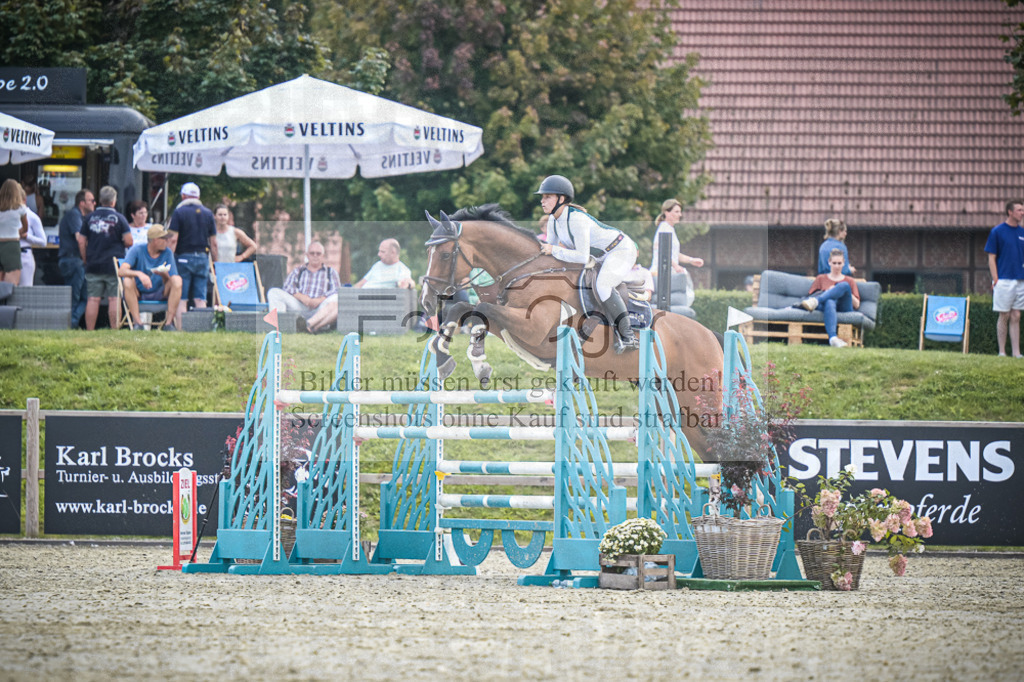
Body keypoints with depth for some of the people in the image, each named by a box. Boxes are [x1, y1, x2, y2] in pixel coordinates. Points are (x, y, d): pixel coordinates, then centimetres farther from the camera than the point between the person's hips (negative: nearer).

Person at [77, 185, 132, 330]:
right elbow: (129, 241, -8)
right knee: (114, 299, -1)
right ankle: (114, 330, -3)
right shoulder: (119, 218, -5)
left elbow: (81, 242, 8)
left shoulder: (90, 218, 6)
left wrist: (86, 260, 18)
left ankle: (90, 331, 3)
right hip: (113, 265, -3)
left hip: (93, 265, 3)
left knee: (93, 299, 3)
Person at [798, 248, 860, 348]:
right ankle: (832, 338, -69)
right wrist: (828, 292, 1)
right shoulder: (821, 279, 29)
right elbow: (811, 295, 15)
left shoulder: (849, 281, 29)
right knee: (829, 302, -43)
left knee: (844, 285, -31)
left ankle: (815, 301, -52)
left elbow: (856, 305, 17)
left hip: (844, 308, 1)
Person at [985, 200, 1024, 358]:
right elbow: (991, 257, -4)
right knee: (1004, 316, -2)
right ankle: (1002, 352, 4)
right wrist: (996, 279, -11)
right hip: (1004, 280, -5)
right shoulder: (997, 231, -4)